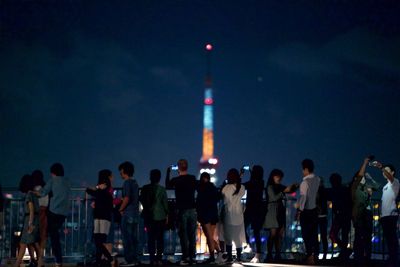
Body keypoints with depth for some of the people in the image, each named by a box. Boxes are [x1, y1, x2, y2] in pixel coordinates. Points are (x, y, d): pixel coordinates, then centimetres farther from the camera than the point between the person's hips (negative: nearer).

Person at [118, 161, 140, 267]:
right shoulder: (135, 183, 16)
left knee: (127, 238, -6)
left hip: (127, 214, -9)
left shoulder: (127, 183, -11)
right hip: (135, 214, 9)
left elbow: (126, 199, -20)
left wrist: (121, 209, -7)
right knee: (133, 238, 11)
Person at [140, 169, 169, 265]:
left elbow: (141, 200, 6)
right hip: (160, 216, -2)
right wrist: (166, 214, 7)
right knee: (160, 238, 5)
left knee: (151, 238, 6)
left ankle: (152, 259, 0)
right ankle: (159, 258, -1)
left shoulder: (145, 189, -2)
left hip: (148, 216, 2)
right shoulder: (162, 189, -8)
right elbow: (165, 203, -4)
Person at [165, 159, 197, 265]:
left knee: (183, 235, 0)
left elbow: (167, 186, 11)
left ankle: (185, 258, -3)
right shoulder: (193, 179, 1)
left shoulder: (176, 180, -9)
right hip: (193, 209, 3)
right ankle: (192, 257, 7)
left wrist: (168, 173, 19)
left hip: (182, 210, -3)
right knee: (192, 235, 7)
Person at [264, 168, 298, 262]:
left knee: (280, 234, 2)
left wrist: (294, 187, -1)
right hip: (273, 212, -7)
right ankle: (269, 255, -9)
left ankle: (278, 255, 4)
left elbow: (290, 191, 20)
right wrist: (284, 191, -19)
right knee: (273, 234, -10)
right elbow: (274, 197, -16)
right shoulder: (270, 187, -4)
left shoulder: (280, 187, 14)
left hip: (281, 213, 7)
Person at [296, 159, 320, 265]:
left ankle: (310, 255, -4)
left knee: (306, 234, -1)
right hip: (314, 209, 6)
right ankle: (315, 254, 16)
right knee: (314, 233, 11)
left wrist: (299, 210, -13)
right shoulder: (317, 179, 1)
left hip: (306, 211, -6)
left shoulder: (305, 182, -18)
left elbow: (303, 197, -20)